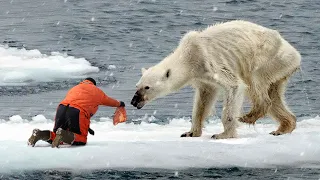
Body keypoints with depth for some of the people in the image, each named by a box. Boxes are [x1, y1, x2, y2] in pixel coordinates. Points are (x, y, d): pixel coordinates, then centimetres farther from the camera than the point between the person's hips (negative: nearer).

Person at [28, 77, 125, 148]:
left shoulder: (74, 89, 34)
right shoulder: (97, 91, 24)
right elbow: (109, 101, 43)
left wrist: (86, 127, 36)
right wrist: (120, 104, 66)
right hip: (78, 112, -5)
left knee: (57, 137, 20)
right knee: (81, 140, 6)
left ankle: (40, 134, -11)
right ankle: (64, 135, -24)